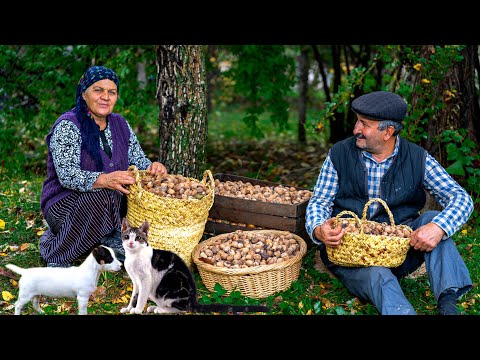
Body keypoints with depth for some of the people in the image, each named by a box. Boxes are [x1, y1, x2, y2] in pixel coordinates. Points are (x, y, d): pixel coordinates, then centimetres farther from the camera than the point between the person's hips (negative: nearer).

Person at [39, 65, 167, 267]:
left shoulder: (119, 124, 7)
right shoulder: (67, 126, -15)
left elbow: (139, 160, 8)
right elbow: (67, 175, -25)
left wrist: (153, 167, -17)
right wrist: (105, 180, -42)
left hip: (110, 204, 6)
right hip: (64, 203, -6)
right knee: (100, 196, -36)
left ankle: (112, 237, -2)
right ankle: (55, 254, -16)